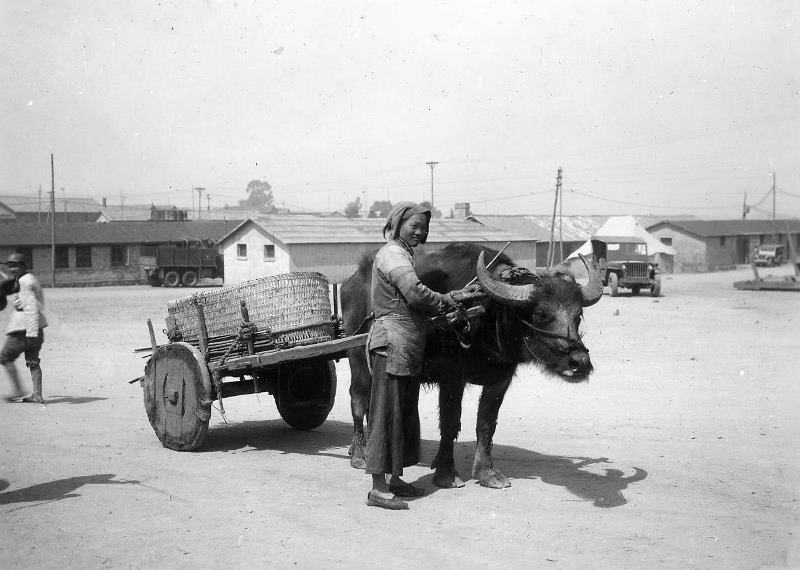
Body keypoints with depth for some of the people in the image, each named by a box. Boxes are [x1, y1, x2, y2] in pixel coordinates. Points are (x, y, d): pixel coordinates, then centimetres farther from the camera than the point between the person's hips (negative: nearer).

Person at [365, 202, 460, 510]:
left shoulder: (403, 255, 21)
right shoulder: (391, 254, -10)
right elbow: (414, 293, -25)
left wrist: (444, 306, 9)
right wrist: (446, 300, -9)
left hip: (409, 349, 10)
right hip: (391, 344, -10)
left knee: (406, 414, 14)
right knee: (387, 414, -8)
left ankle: (395, 480, 24)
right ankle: (378, 489, -4)